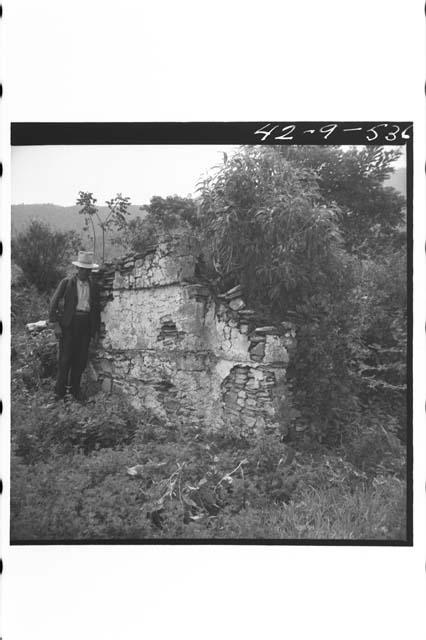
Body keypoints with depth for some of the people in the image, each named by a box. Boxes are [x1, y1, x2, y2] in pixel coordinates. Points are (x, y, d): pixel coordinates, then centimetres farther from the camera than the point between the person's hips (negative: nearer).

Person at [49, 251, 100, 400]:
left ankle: (75, 388, 17)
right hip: (68, 324, -3)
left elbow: (96, 308, 18)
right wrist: (55, 325, -9)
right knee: (66, 358, -3)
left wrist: (96, 329, 15)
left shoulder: (93, 286, 11)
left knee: (81, 359, 4)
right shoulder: (66, 283, 0)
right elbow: (54, 303, -2)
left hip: (86, 325, 4)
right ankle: (60, 390, 9)